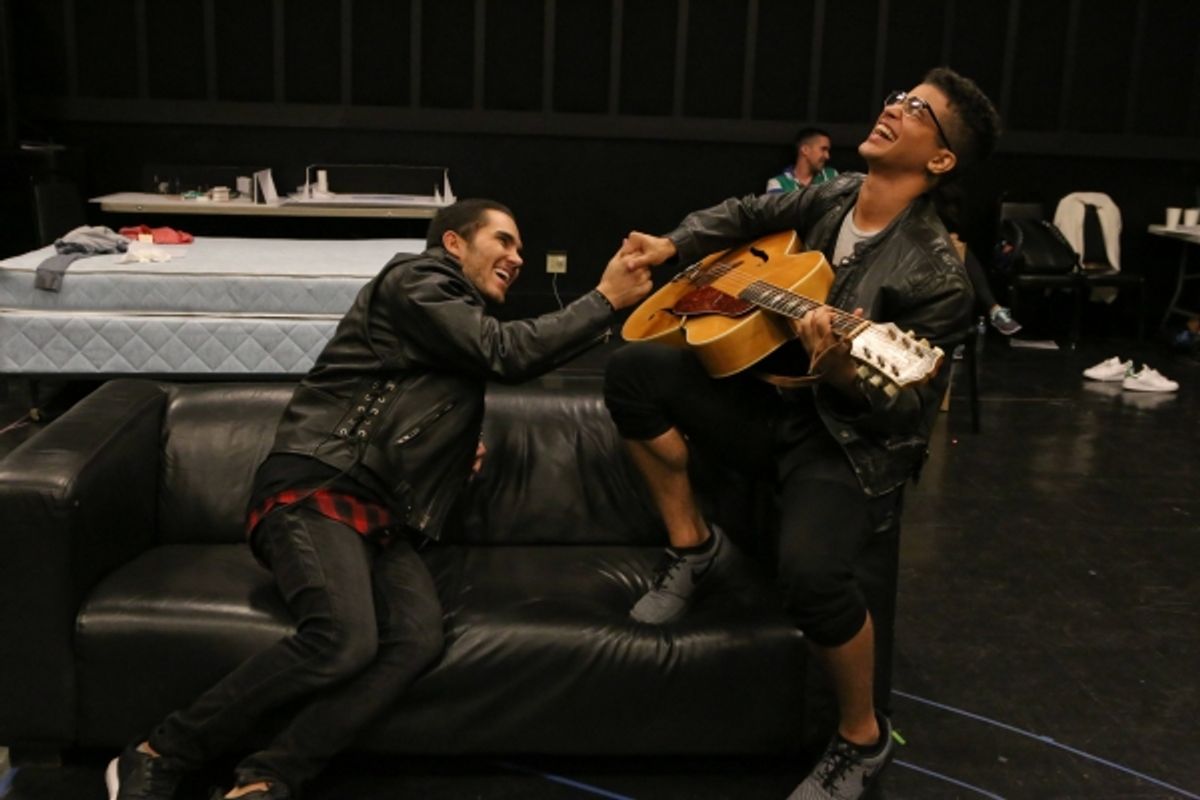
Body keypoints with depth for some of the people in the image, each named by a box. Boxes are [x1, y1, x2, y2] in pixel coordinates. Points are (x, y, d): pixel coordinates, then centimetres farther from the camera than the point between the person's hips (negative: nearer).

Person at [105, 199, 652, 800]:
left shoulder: (465, 331, 29)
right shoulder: (414, 283, 2)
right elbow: (509, 352, -10)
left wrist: (462, 444, 15)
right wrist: (606, 300, -1)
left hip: (382, 519, 8)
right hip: (316, 489, -8)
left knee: (418, 638, -24)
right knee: (347, 639, -32)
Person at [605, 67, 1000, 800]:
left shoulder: (935, 275, -19)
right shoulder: (833, 198, 1)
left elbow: (911, 411, -21)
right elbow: (749, 216, 20)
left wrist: (843, 376, -40)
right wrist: (673, 245, 6)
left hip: (854, 445, -6)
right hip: (773, 403, 7)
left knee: (810, 570, -34)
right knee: (634, 371, -10)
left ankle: (863, 741, -2)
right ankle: (694, 545, 4)